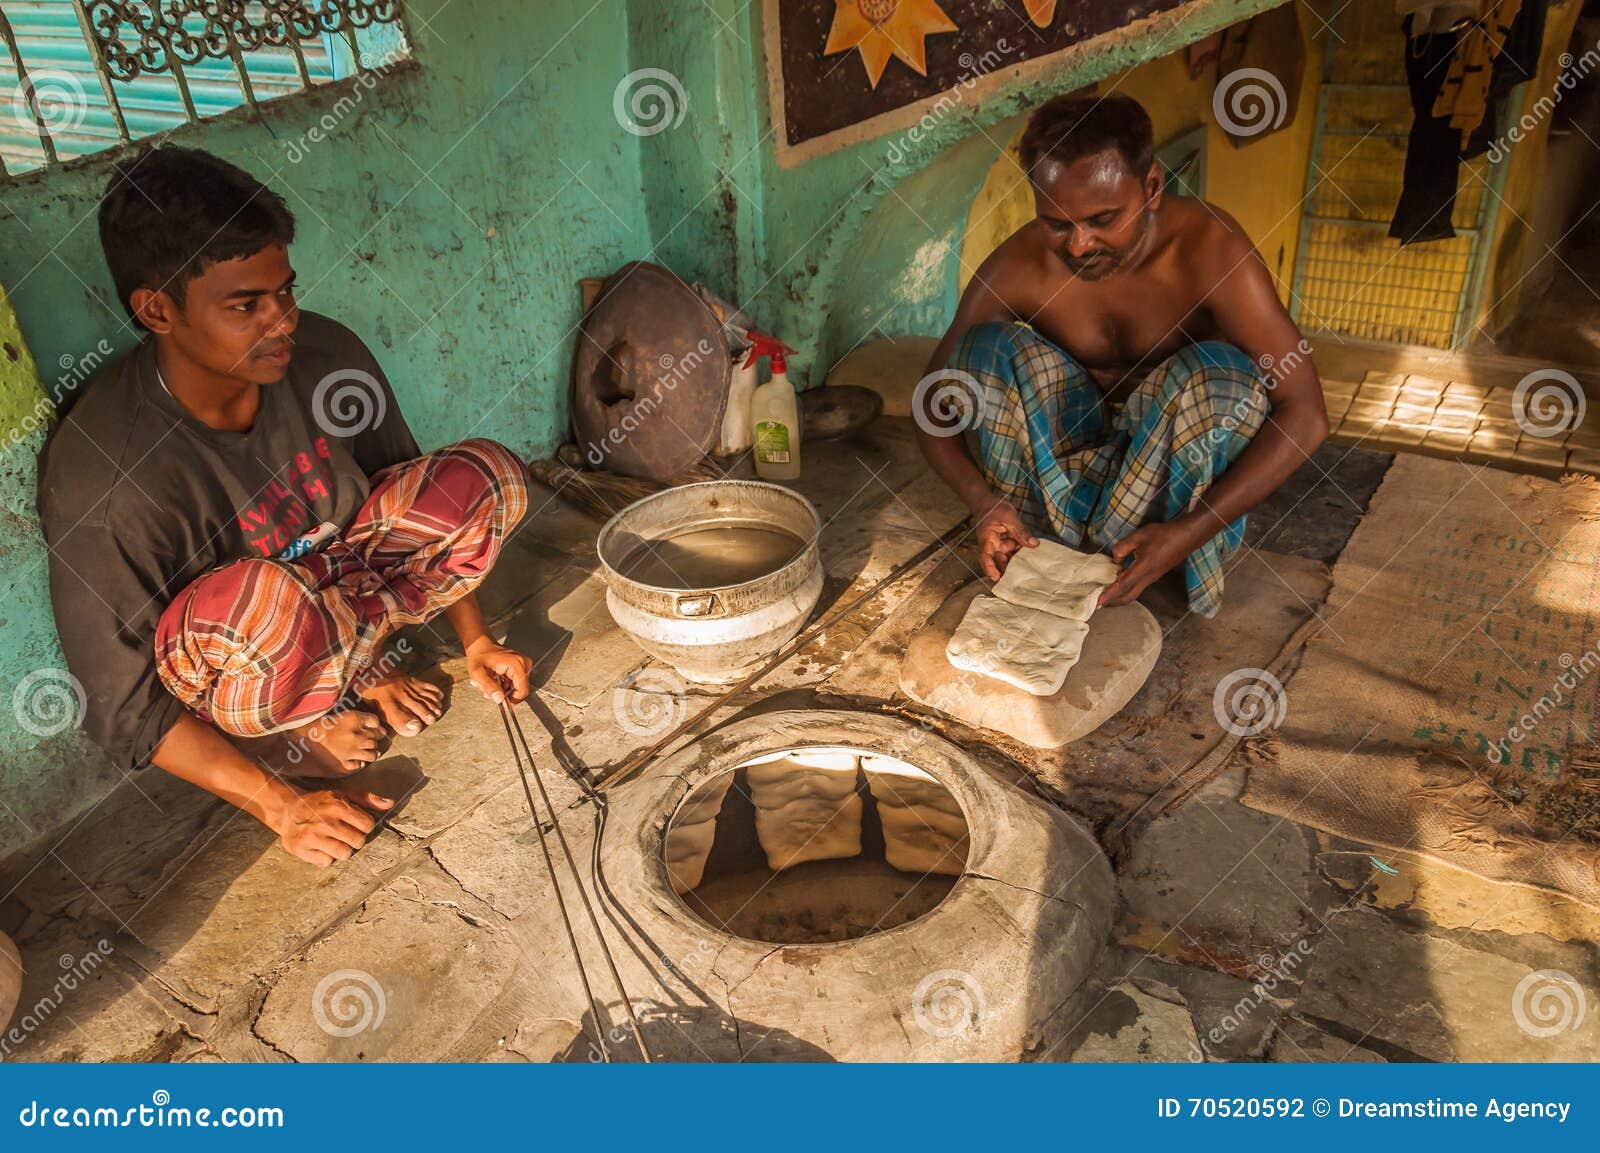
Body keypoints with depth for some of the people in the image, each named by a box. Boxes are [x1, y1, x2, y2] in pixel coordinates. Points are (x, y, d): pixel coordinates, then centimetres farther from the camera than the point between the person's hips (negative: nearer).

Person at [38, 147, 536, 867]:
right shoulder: (100, 478, -30)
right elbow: (121, 707, -20)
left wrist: (474, 640, 3)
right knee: (266, 597, -41)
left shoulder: (324, 355, -16)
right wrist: (280, 807, -21)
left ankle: (354, 661, -1)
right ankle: (301, 723, -5)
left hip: (338, 594, 5)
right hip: (206, 677, -4)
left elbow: (417, 505, 2)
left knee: (486, 476, -15)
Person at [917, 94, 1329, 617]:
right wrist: (984, 503, -30)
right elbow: (933, 404, -11)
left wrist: (1188, 533, -36)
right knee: (988, 347, -23)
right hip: (1069, 453, 1)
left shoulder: (1208, 246, -24)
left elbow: (1306, 414, -26)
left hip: (1174, 461, -1)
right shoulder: (1018, 267, -18)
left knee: (1220, 373, -33)